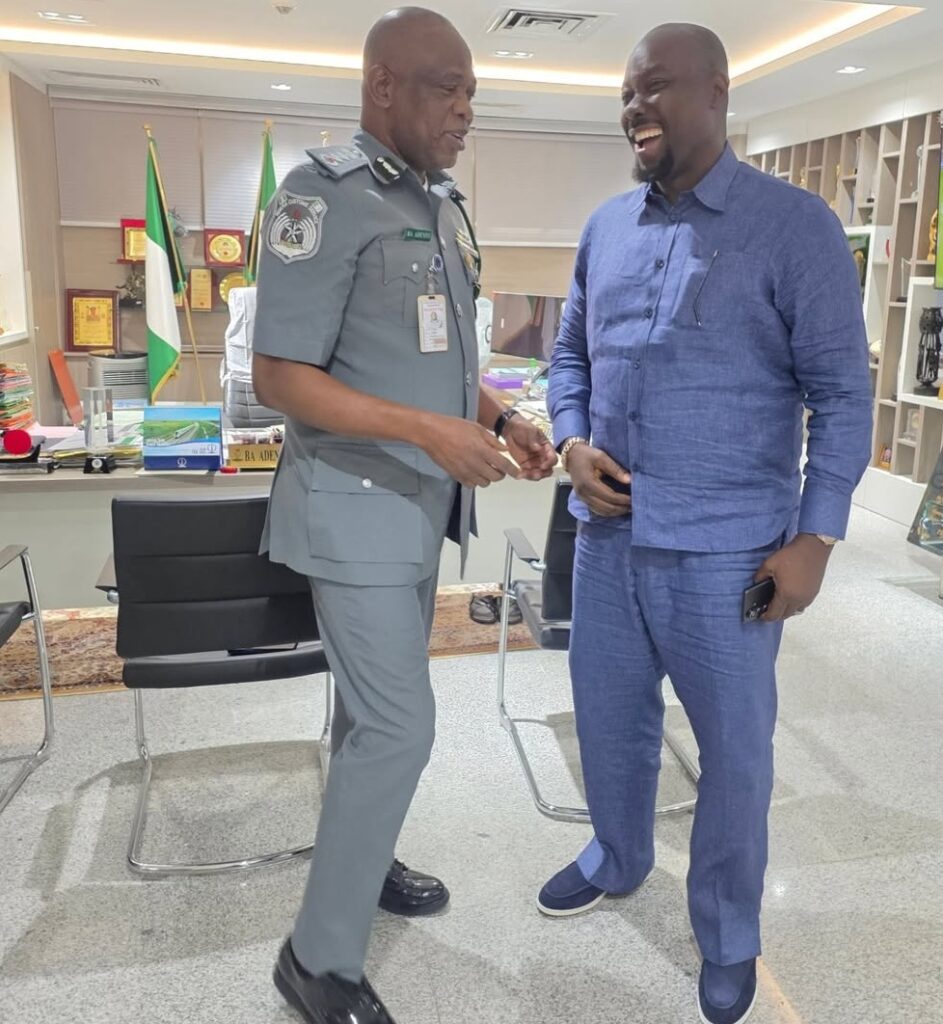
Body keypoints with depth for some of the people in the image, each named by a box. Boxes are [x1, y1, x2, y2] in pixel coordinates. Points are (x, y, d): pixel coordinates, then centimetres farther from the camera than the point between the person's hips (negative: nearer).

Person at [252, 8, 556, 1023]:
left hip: (418, 501, 8)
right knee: (399, 725, -6)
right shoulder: (324, 198, -14)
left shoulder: (442, 205, 12)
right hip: (357, 503, -8)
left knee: (377, 704, 19)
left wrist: (498, 419, 3)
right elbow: (278, 375, -18)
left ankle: (356, 861, 40)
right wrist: (428, 431, -26)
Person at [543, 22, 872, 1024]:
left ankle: (728, 936, 34)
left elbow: (840, 391, -8)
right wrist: (574, 445, -3)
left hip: (724, 549, -5)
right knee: (608, 717, 20)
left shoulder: (794, 225, -7)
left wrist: (815, 535, -12)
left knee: (734, 747, 10)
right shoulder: (606, 227, 9)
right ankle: (616, 858, 47)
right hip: (608, 535, 5)